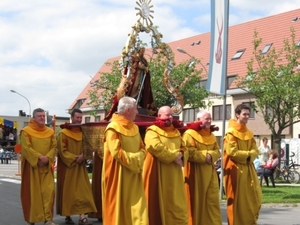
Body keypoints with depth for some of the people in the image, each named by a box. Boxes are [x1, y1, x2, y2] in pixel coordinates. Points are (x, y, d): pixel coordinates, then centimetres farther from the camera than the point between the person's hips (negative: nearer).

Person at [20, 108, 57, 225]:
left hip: (46, 166, 3)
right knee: (32, 191, 1)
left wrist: (47, 158, -14)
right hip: (31, 165, -3)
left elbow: (54, 147, 4)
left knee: (49, 190, -5)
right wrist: (39, 157, -21)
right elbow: (26, 148, -12)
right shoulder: (26, 131, -3)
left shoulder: (50, 132, 10)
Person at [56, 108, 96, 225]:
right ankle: (67, 216, 12)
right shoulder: (64, 133, -6)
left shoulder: (83, 132, 9)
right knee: (68, 191, 1)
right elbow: (62, 151, -11)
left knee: (82, 191, -5)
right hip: (67, 167, -4)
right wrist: (74, 158, -17)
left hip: (80, 167, 4)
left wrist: (83, 156, -9)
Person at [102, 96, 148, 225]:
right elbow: (116, 152, -20)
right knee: (119, 205, 0)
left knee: (137, 206, 4)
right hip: (119, 175, -7)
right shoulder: (113, 128, -13)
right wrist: (134, 160, -13)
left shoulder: (134, 128, 11)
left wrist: (138, 159, -7)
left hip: (134, 175, 7)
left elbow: (142, 148, 14)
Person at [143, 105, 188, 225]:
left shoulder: (176, 132, 17)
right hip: (158, 172, -7)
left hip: (174, 175, 7)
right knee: (159, 202, -4)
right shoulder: (152, 131, -5)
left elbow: (184, 149, 14)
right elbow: (157, 148, -21)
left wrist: (180, 155, -10)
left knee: (177, 203, 6)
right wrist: (174, 156, -15)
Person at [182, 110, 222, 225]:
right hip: (195, 173, -7)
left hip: (210, 173, 7)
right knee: (196, 201, -2)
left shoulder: (211, 136, 15)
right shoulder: (190, 134, -9)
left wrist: (210, 156, -12)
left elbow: (217, 151, 9)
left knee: (212, 201, 6)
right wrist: (206, 155, -13)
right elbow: (190, 153, -19)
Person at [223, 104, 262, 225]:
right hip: (235, 168, -7)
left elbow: (255, 151, 9)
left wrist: (249, 156, -11)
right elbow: (232, 152, -16)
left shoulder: (249, 133, 14)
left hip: (248, 168, 7)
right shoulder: (231, 132, -8)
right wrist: (247, 154, -9)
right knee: (237, 198, -3)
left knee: (254, 197, 6)